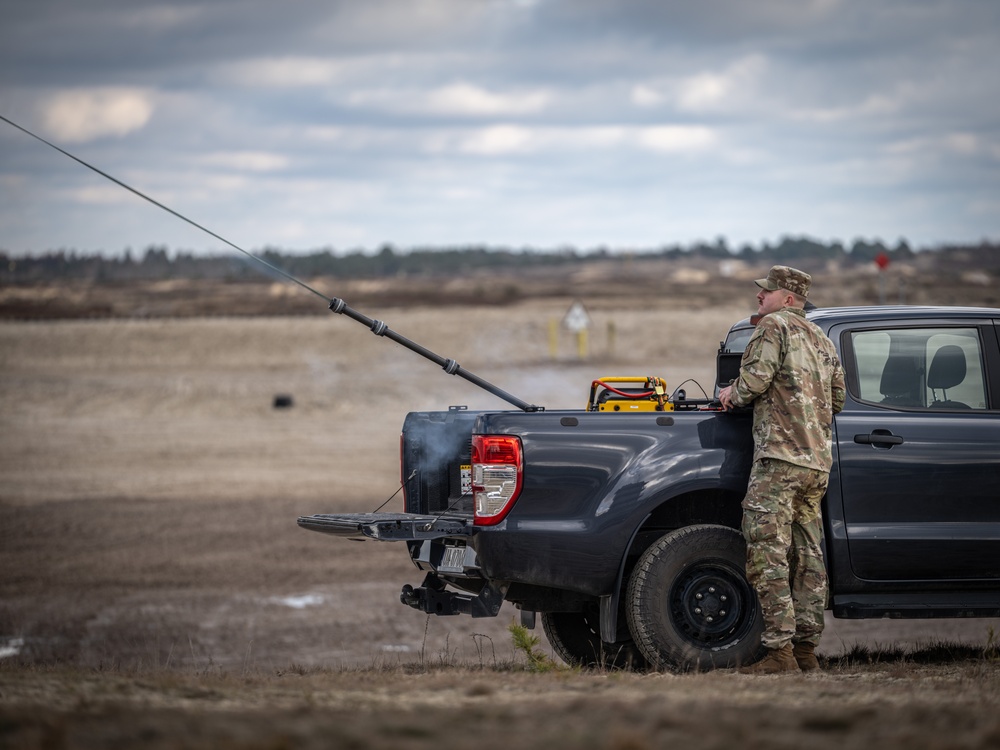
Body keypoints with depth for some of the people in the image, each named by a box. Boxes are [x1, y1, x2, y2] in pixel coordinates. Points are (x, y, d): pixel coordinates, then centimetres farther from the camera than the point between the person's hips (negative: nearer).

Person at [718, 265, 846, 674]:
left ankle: (780, 650, -15)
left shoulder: (774, 327, -4)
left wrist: (734, 394, 4)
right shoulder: (821, 339, 22)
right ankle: (806, 648, 9)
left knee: (768, 557, -10)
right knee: (808, 558, 9)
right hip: (818, 463, 9)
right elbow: (837, 398, 25)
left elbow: (755, 379, -15)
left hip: (779, 457, -9)